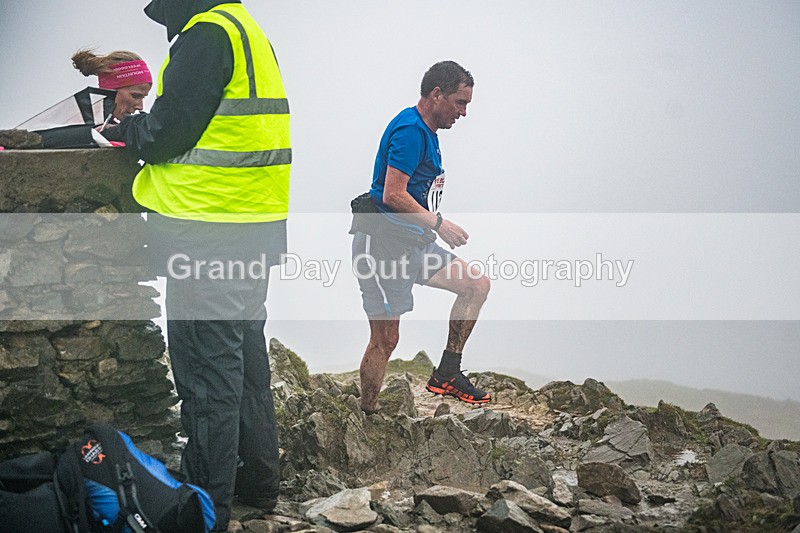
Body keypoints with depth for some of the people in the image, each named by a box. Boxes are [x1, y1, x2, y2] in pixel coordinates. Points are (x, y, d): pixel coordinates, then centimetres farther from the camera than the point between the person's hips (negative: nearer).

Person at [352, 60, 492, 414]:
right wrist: (439, 223, -15)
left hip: (413, 243, 10)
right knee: (385, 339, -6)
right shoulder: (410, 130, -16)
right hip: (384, 244, -10)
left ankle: (447, 375, 10)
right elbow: (393, 195, -23)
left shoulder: (426, 131, 16)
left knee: (477, 285, 7)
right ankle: (367, 416, 4)